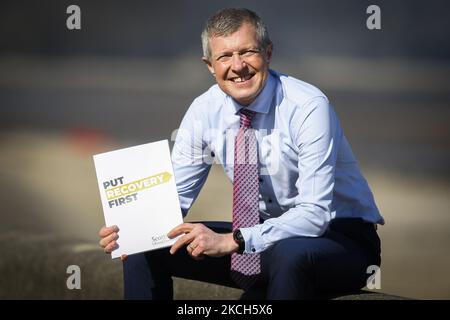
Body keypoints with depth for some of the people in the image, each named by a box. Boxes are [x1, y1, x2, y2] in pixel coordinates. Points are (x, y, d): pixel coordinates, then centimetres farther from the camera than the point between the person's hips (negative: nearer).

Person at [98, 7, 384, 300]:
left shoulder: (308, 106, -22)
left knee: (290, 254, -41)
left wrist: (232, 240, -36)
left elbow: (314, 213, -28)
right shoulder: (205, 111, -6)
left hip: (339, 236, -5)